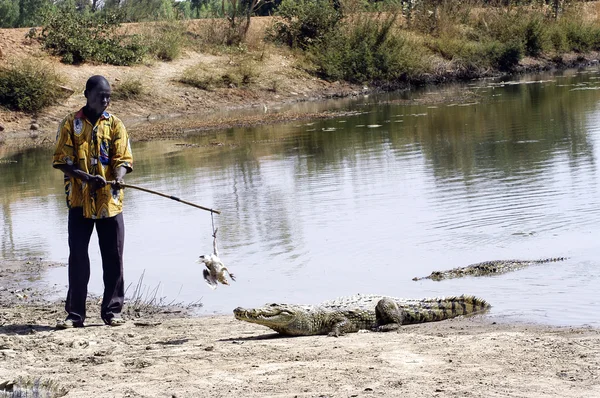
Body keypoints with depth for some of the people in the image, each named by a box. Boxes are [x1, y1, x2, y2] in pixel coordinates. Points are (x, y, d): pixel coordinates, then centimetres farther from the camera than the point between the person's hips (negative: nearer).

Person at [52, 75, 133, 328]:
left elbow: (122, 159, 1)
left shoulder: (115, 125, 6)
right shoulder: (71, 124, 2)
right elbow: (61, 161, -3)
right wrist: (86, 177, -19)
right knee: (78, 257, 0)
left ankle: (112, 311, 13)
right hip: (79, 200, -1)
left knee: (113, 257, 3)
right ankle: (75, 314, 5)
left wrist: (118, 178, -22)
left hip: (110, 201, 1)